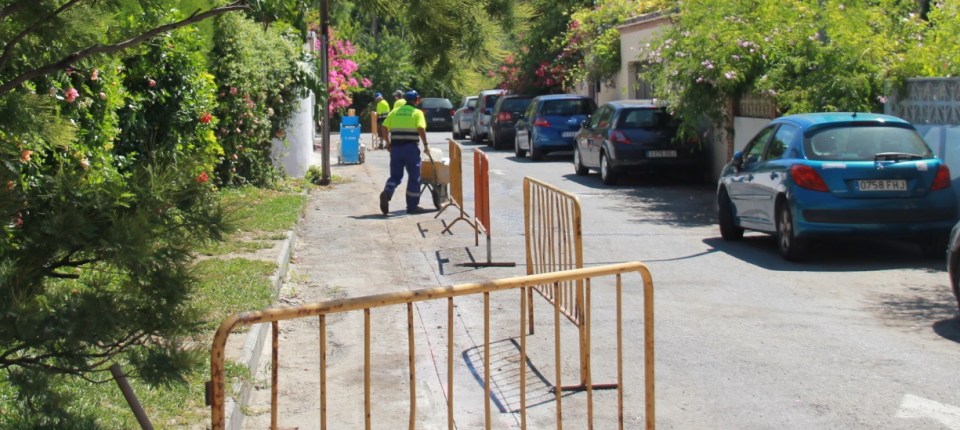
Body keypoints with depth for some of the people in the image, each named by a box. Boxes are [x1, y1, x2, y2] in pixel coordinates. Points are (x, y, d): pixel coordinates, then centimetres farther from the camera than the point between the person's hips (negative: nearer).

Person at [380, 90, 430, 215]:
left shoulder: (395, 111, 13)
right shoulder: (417, 112, 0)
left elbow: (384, 127, 6)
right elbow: (421, 129, -14)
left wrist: (388, 143, 15)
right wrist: (425, 145, -7)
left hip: (395, 147, 4)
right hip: (411, 147, -4)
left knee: (395, 175, 11)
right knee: (414, 177, 7)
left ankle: (386, 193, -17)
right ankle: (412, 206, 9)